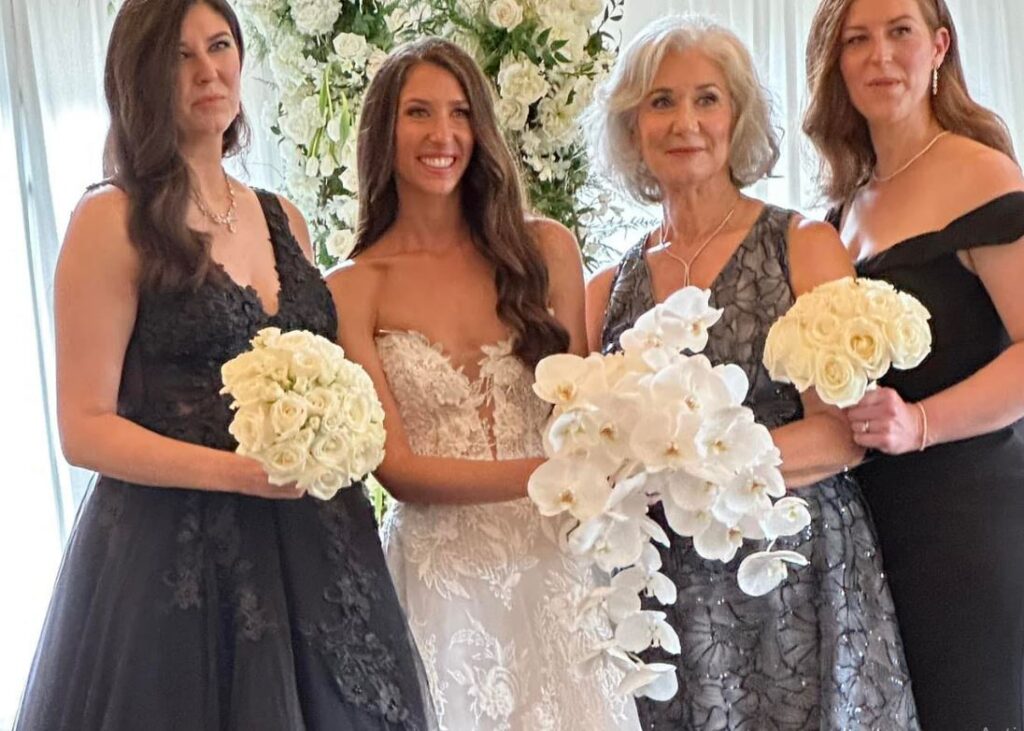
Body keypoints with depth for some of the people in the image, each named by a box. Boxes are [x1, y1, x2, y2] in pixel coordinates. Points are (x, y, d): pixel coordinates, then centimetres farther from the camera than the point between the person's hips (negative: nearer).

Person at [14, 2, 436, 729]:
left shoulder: (283, 219, 12)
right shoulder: (114, 222, -6)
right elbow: (85, 428, -10)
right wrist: (236, 472, -21)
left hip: (311, 552, 6)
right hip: (173, 558, -6)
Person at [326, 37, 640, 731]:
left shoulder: (545, 250, 2)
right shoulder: (353, 289, -4)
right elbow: (397, 468, -8)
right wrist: (549, 473, -22)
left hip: (554, 569, 2)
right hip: (438, 576, -2)